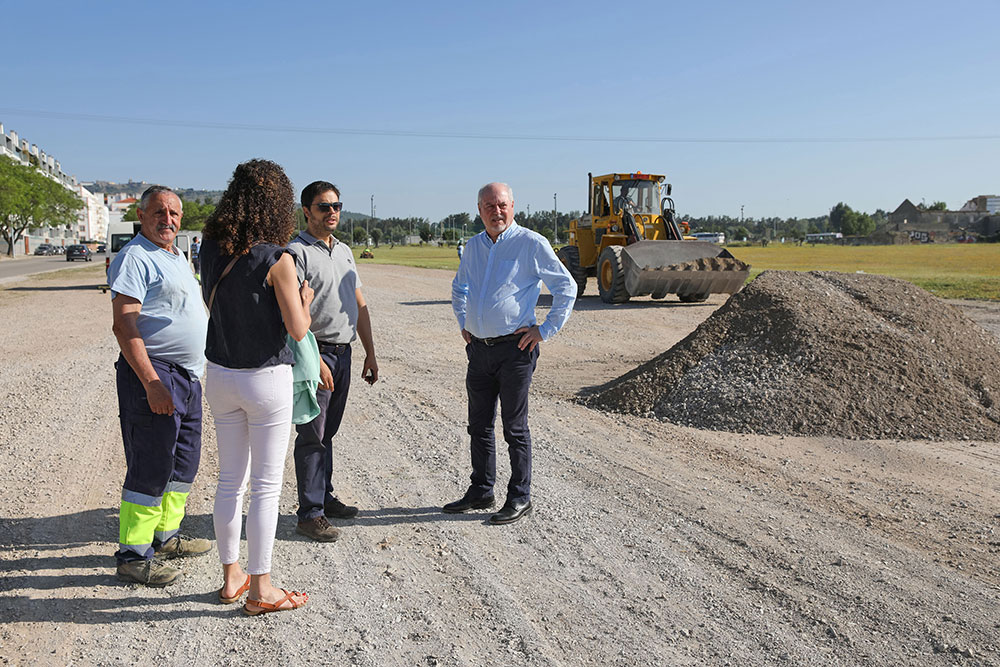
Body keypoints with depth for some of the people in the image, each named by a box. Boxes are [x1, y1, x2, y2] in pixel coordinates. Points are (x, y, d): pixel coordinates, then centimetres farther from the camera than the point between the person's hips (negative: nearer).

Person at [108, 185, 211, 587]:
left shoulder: (177, 258, 19)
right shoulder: (135, 258, -11)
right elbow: (124, 324, -19)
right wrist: (151, 382, -25)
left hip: (187, 376, 10)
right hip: (153, 374, -10)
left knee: (184, 462, 16)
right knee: (151, 468, -6)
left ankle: (165, 537, 29)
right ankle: (133, 555, 5)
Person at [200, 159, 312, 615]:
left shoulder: (211, 249, -1)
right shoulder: (276, 259, -18)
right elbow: (298, 330, -15)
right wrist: (305, 297, 3)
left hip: (220, 376, 6)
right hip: (266, 378, -6)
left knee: (230, 479, 16)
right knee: (266, 484, 5)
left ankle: (231, 577, 28)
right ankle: (260, 589, 13)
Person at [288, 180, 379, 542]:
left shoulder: (345, 251, 16)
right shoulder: (297, 252, -9)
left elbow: (359, 305, 19)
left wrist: (370, 352, 16)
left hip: (343, 352, 7)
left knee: (327, 431, 16)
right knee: (312, 434, -4)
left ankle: (325, 497, 26)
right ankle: (310, 514, 2)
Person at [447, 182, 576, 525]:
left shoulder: (531, 243, -7)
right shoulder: (473, 246, 11)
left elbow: (566, 288, -5)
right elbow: (458, 287, 30)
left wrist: (545, 330, -8)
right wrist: (463, 323, 19)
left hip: (515, 348, -6)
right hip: (479, 348, 6)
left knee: (514, 428, 2)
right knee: (479, 425, 13)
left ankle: (520, 497, 14)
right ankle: (480, 492, 27)